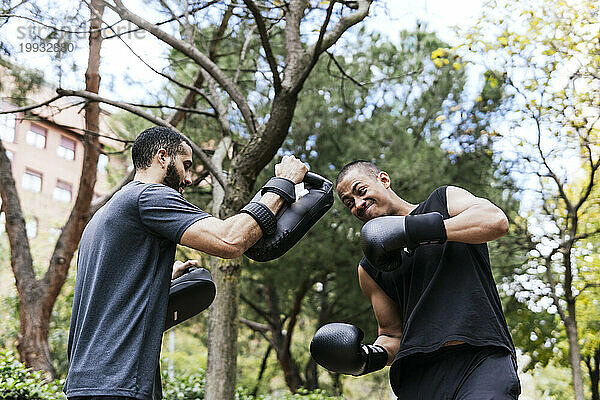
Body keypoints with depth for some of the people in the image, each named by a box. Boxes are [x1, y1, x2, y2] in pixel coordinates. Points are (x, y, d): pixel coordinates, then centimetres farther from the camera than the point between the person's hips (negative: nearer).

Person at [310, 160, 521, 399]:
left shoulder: (443, 200, 14)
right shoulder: (369, 270, 21)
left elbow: (496, 221, -5)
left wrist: (416, 230, -9)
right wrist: (372, 357, -1)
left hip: (483, 356, -4)